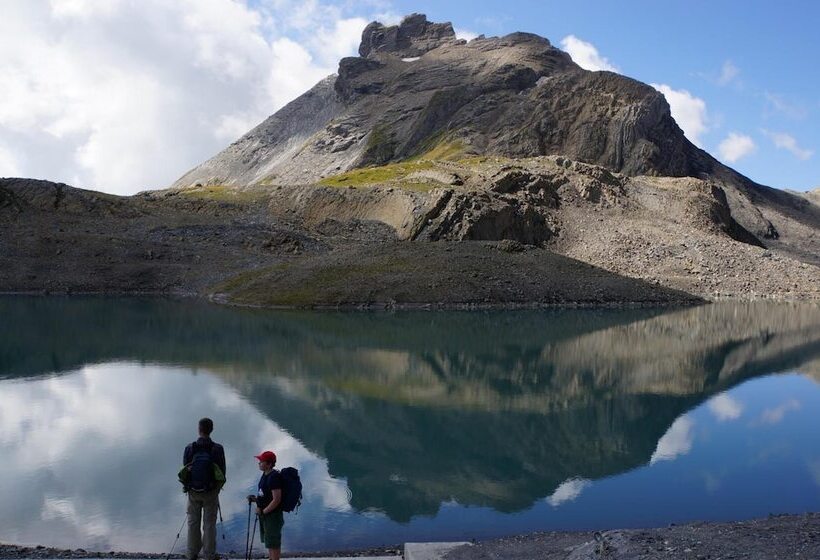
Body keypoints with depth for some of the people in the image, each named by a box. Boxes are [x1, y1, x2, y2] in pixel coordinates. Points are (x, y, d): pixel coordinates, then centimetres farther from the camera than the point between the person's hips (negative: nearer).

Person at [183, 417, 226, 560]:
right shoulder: (217, 449, -14)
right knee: (209, 524, 9)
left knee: (193, 523, 14)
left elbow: (185, 470, -2)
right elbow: (222, 473, -7)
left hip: (193, 491, 1)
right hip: (211, 492, -1)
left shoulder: (189, 448, -11)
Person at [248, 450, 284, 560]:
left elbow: (276, 500, -25)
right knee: (269, 542, 22)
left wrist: (263, 511, -19)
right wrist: (255, 498, 4)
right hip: (264, 515, 10)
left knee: (273, 543, 0)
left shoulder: (274, 477, -23)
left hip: (273, 515, -10)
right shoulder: (265, 475, 8)